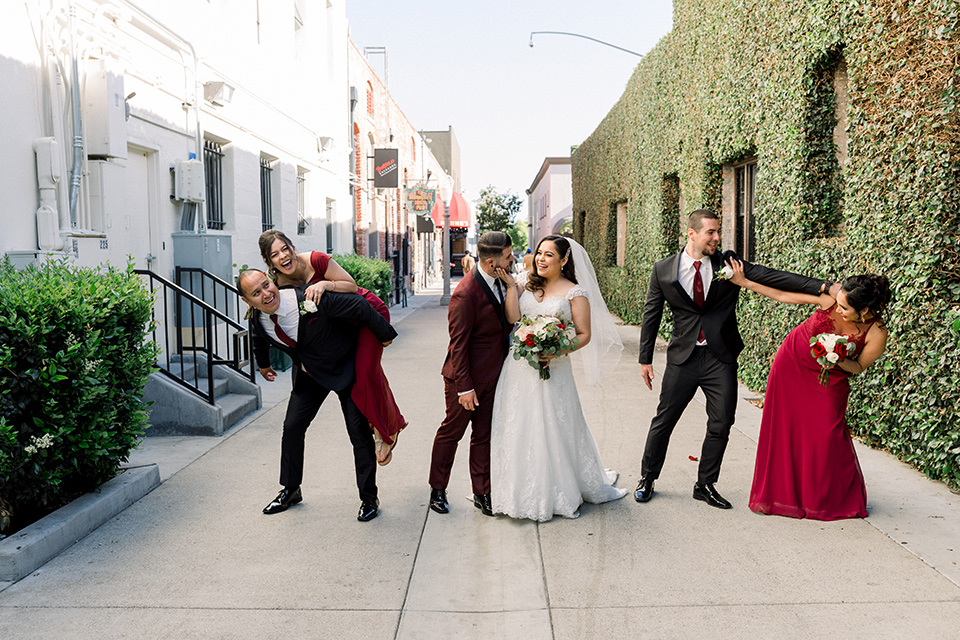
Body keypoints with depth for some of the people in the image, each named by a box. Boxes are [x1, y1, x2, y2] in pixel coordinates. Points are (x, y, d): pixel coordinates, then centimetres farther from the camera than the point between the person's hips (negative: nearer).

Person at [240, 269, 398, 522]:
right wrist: (263, 364, 30)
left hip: (346, 368, -5)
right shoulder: (257, 321, -13)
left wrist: (384, 334, -14)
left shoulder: (309, 300, -33)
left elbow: (359, 306, -24)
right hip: (310, 373, 5)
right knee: (292, 427, 3)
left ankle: (369, 498, 9)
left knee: (359, 431, -5)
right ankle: (291, 490, 24)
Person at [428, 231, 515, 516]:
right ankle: (437, 490, 28)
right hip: (468, 377, -7)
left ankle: (482, 493, 26)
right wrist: (464, 387, -19)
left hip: (492, 375, 7)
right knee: (451, 431, 11)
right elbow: (458, 344, -21)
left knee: (484, 436, 14)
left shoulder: (497, 280, 1)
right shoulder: (465, 294, -24)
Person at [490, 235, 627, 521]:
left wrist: (556, 352, -19)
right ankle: (524, 494, 21)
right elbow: (512, 318, -3)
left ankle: (561, 494, 20)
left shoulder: (575, 293, -3)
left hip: (552, 370, -4)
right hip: (519, 368, 4)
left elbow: (584, 335, -6)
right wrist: (511, 285, -8)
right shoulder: (527, 283, 10)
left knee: (553, 430, 3)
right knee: (520, 430, 8)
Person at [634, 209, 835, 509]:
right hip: (683, 358, -1)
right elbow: (651, 315, 5)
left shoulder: (729, 263, -1)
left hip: (721, 359, 1)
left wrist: (821, 287, -20)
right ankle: (647, 478, 25)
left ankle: (705, 485, 22)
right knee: (664, 420, 6)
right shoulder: (663, 270, -2)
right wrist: (645, 359, 4)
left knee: (721, 425, 4)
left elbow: (772, 277, -10)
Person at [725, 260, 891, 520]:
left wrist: (838, 361, -29)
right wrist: (744, 282, -10)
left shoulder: (877, 334, -25)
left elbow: (859, 367, -7)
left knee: (827, 436, -7)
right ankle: (779, 493, 23)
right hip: (791, 364, 2)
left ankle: (837, 499, 17)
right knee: (783, 428, 6)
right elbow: (785, 296, -11)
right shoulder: (831, 297, -24)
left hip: (828, 381, -2)